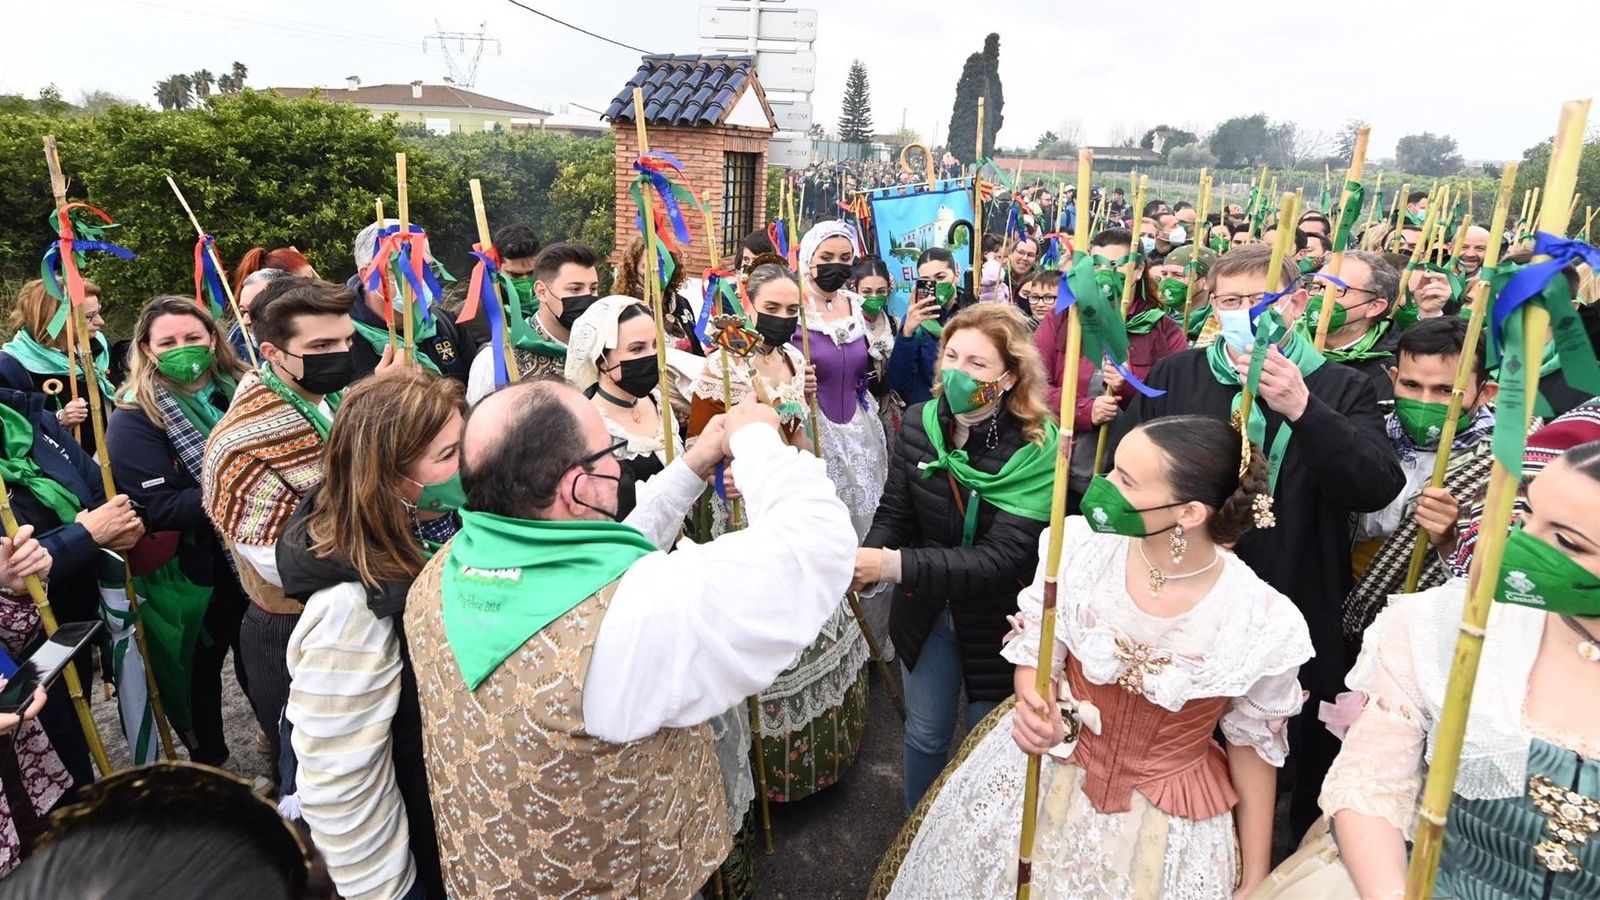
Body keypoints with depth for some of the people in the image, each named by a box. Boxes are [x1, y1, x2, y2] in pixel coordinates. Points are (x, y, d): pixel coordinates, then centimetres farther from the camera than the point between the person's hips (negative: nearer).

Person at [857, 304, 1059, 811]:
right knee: (925, 735, 22)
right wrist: (866, 562, -30)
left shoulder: (1039, 449, -25)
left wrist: (895, 566, -38)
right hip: (925, 614, 3)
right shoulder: (919, 423, -12)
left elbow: (1001, 558, -30)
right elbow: (893, 514, -8)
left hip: (997, 622, -3)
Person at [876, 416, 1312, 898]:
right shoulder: (1081, 545, -19)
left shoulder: (1264, 622, -22)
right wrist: (1033, 708, -26)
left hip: (1164, 822, -2)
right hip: (1039, 773, 2)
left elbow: (1253, 745, -6)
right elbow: (1036, 650, -4)